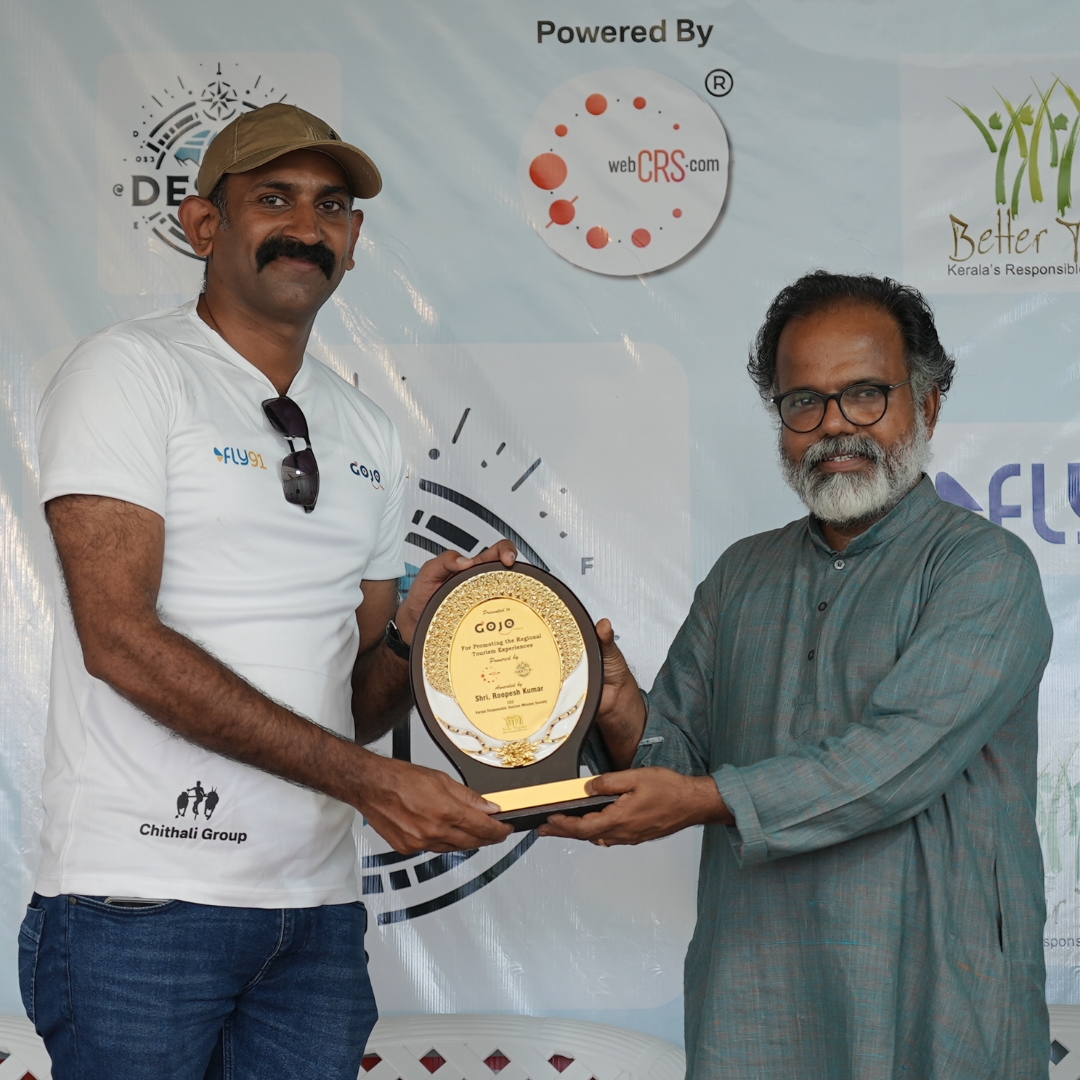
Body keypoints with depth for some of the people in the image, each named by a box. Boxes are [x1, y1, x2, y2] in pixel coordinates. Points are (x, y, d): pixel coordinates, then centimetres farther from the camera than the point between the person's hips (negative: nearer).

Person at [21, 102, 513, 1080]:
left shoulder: (367, 433, 16)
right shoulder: (128, 373, -3)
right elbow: (119, 637, -15)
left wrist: (413, 632, -7)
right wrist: (366, 777, -17)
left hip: (317, 906, 6)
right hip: (144, 895, -6)